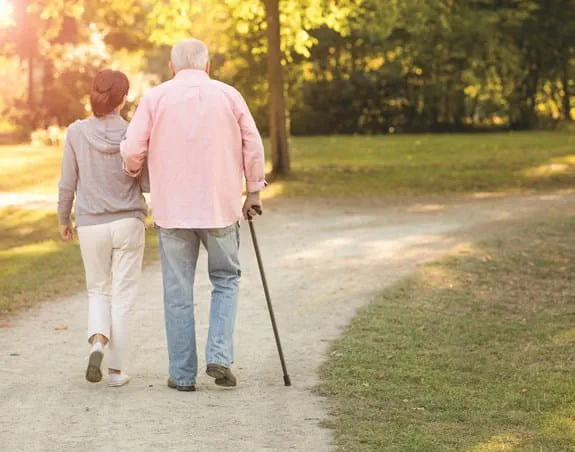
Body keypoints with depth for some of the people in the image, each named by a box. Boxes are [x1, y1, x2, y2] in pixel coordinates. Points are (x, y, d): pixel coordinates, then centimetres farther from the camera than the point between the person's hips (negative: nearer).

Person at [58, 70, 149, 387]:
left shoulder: (76, 132, -5)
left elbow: (67, 184, 1)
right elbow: (147, 183, -4)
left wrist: (63, 219, 14)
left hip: (91, 225, 1)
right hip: (128, 222, -1)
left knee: (98, 290, 18)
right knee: (122, 294, 7)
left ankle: (98, 341, -9)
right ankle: (117, 369, 6)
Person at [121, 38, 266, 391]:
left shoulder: (156, 97, 0)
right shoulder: (229, 96, 3)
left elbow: (132, 150, -5)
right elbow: (253, 147, 2)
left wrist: (136, 172, 16)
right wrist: (254, 191, 14)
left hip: (172, 209, 0)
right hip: (221, 206, 0)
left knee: (178, 292, 7)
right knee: (226, 280, 16)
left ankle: (183, 374, 10)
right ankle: (220, 357, 1)